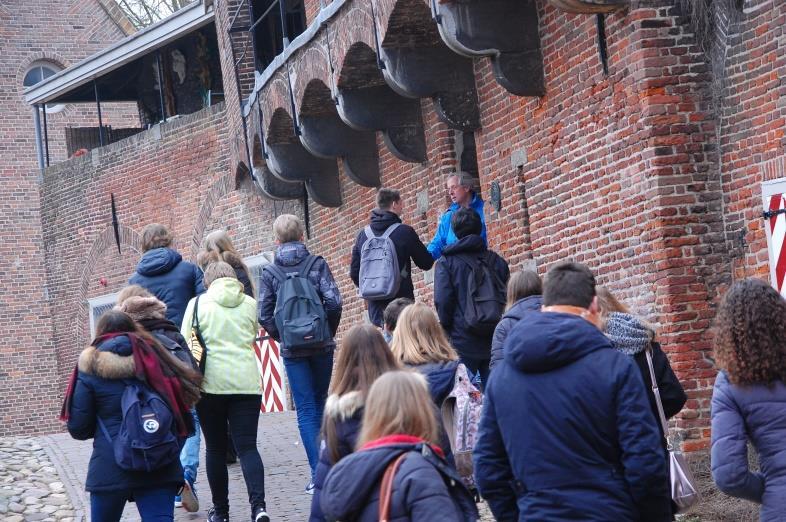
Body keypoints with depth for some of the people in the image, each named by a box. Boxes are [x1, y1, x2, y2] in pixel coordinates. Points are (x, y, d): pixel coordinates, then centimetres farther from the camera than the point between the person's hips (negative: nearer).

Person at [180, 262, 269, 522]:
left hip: (211, 383, -1)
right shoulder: (250, 304, 7)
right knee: (247, 446, 1)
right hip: (247, 382, 1)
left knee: (215, 448, 12)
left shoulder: (198, 303, 1)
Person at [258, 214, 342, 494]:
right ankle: (324, 464, 22)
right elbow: (334, 302, -11)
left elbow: (264, 315, -6)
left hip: (292, 349, -1)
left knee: (305, 410, 1)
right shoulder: (317, 265, -3)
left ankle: (318, 474, -6)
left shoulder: (270, 273, -2)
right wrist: (329, 332, 5)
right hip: (322, 346, 1)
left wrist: (282, 337, 9)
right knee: (320, 403, 19)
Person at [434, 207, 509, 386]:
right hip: (494, 342, 4)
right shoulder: (497, 261, 9)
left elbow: (443, 302, -10)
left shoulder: (446, 262, -4)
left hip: (462, 343, -3)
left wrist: (447, 330, 4)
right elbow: (507, 298, 12)